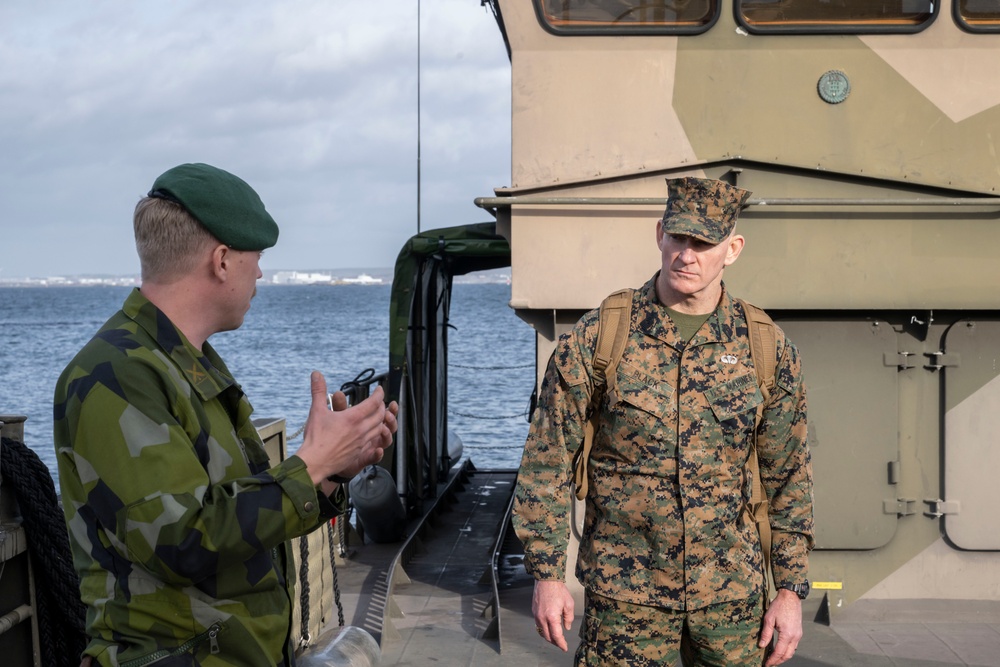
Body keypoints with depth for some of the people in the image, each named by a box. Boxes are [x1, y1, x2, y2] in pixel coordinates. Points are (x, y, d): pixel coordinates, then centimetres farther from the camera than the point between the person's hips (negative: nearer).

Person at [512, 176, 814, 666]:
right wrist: (546, 574, -5)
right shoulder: (596, 338, -5)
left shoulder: (768, 351, 0)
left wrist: (790, 590, 4)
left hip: (733, 593, 2)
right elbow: (547, 461, -2)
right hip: (624, 597, -1)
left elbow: (788, 478, 6)